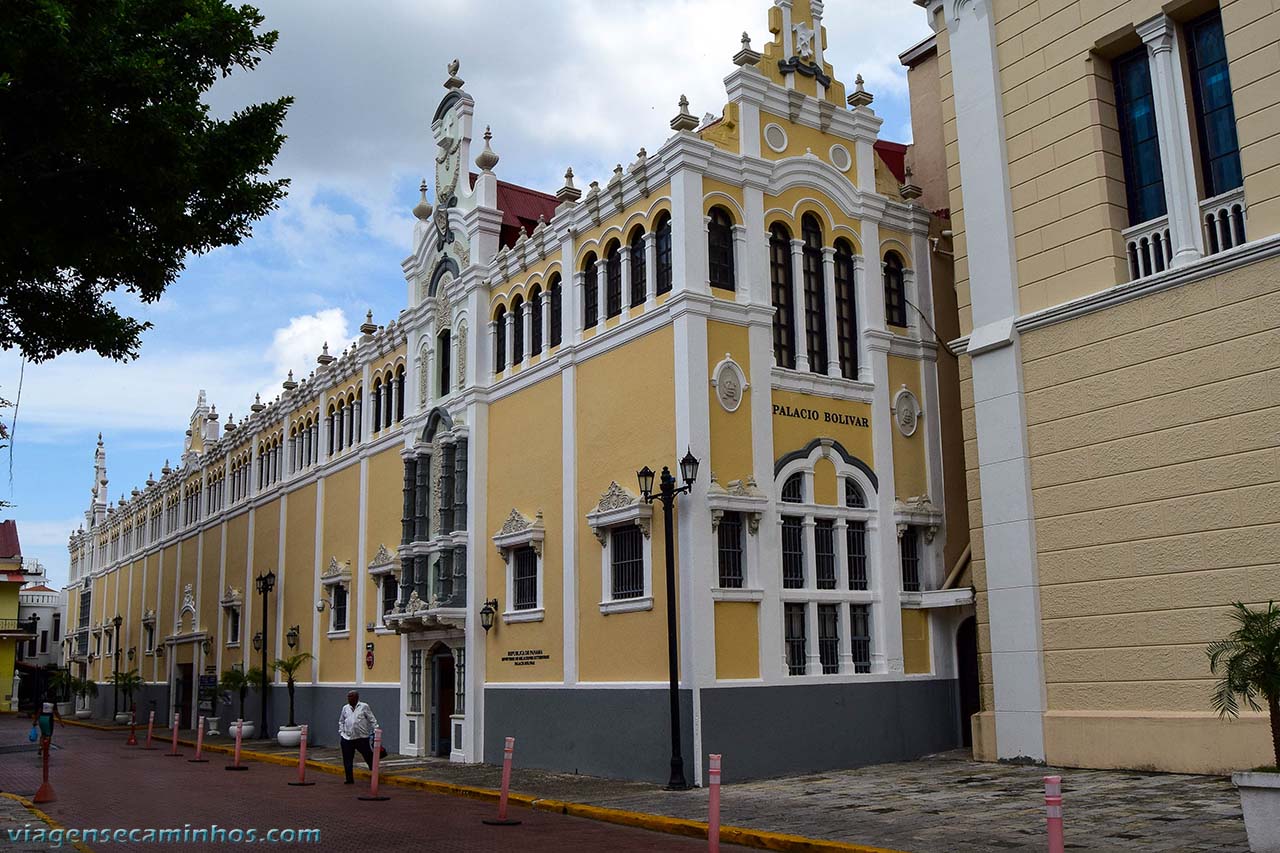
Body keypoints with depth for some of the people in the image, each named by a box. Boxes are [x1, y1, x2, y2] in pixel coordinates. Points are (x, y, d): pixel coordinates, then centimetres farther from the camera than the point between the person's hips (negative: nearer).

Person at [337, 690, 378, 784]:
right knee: (347, 760, 3)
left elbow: (372, 719, 1)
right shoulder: (345, 708, 11)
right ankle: (350, 779, 13)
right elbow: (341, 721, 22)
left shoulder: (364, 706, 0)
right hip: (347, 738, 3)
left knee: (368, 756, 1)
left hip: (362, 738, -3)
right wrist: (341, 732, 11)